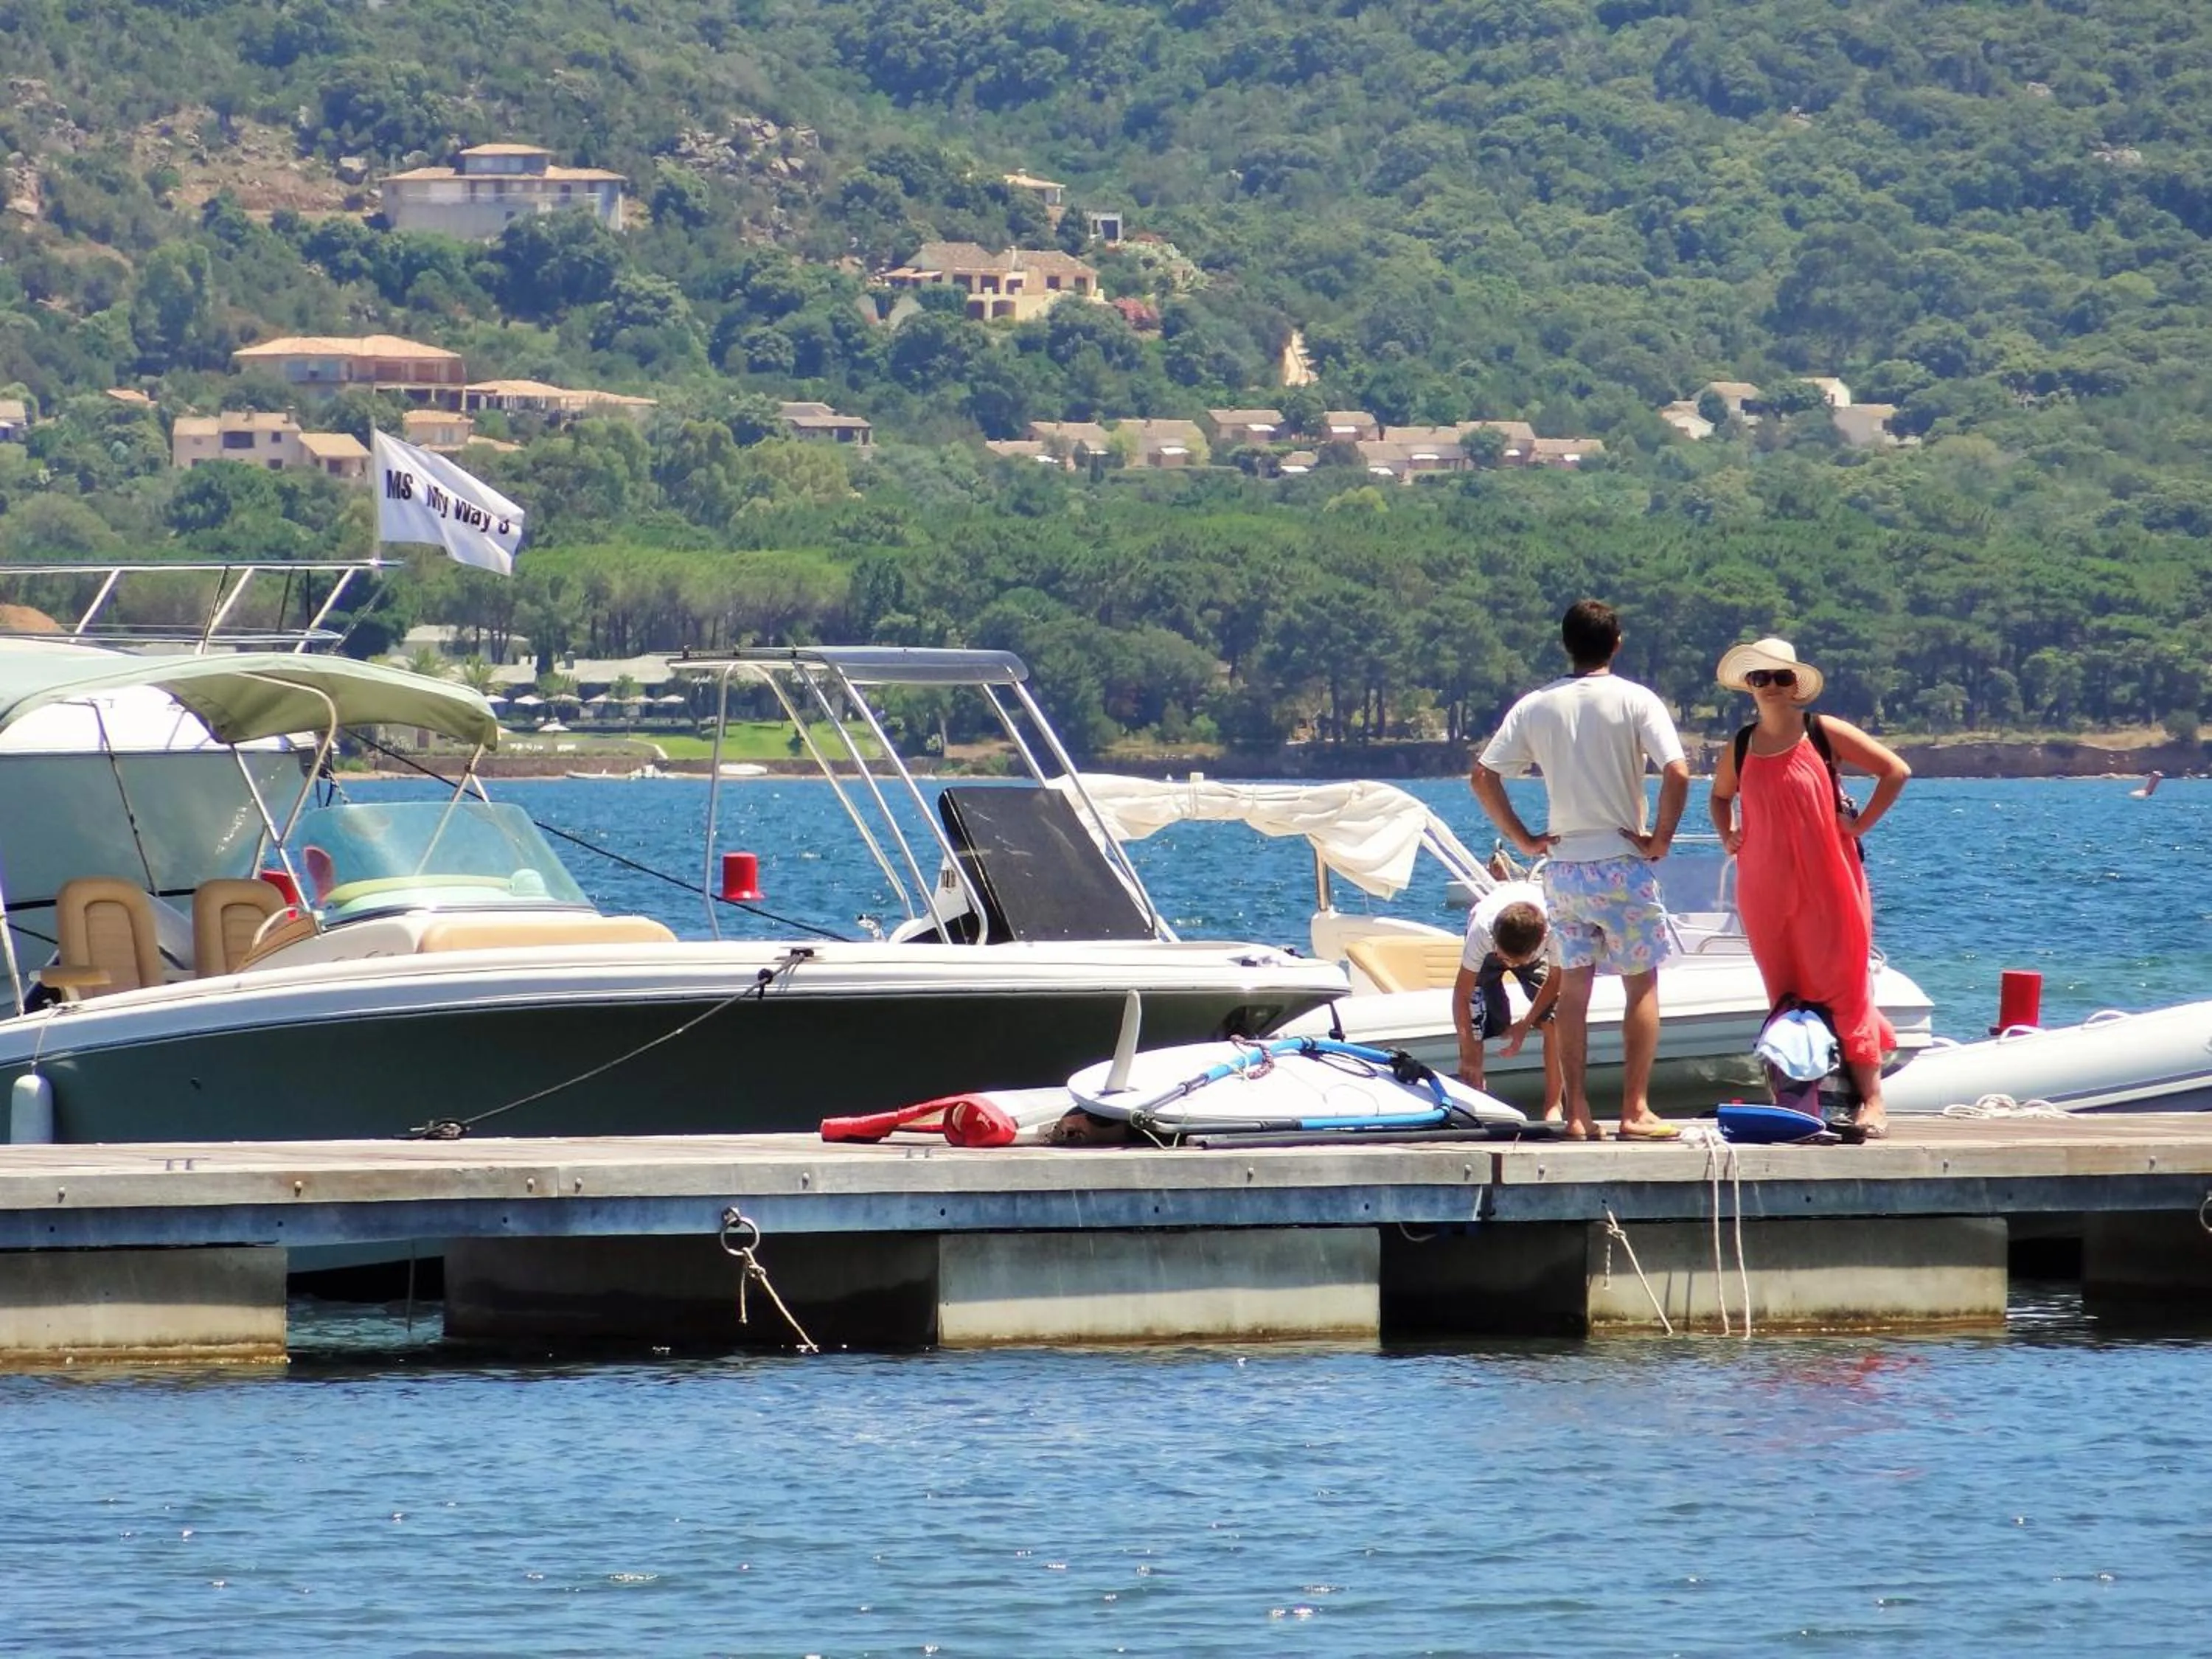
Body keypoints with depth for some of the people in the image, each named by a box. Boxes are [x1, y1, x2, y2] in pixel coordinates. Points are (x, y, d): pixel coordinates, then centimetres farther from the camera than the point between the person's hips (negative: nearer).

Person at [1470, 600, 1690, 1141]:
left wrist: (1524, 839, 6)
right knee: (1642, 986, 5)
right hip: (1621, 863, -3)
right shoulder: (1634, 701, -7)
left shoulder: (1536, 706, 3)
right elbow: (1678, 773, -19)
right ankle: (1635, 1111, -1)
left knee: (1573, 985, 9)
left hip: (1562, 866, 3)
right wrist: (1660, 838, -8)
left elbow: (1482, 777, 1)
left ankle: (1577, 1114, 6)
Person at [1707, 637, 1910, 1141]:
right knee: (1785, 995, 6)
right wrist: (1727, 836, 12)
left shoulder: (1825, 734, -2)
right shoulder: (1740, 749, 9)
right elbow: (1720, 796, 30)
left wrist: (1860, 825, -6)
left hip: (1827, 884, -4)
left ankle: (1872, 1102, -5)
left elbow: (1896, 770, -2)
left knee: (1844, 986, -6)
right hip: (1765, 888, 4)